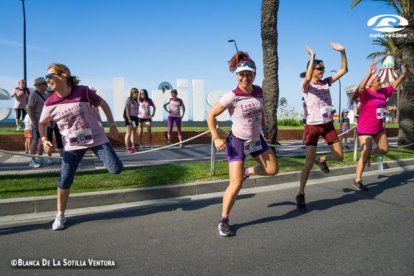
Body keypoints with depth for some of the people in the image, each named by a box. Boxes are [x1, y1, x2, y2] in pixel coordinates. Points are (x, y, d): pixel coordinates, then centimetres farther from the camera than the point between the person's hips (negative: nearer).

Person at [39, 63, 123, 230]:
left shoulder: (83, 92, -14)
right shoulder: (50, 103, -6)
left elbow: (103, 104, 1)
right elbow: (42, 123, 10)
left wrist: (112, 125, 0)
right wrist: (44, 139, -9)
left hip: (96, 139, -2)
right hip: (72, 145, 2)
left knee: (116, 169, -11)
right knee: (64, 181, 1)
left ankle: (103, 155, 25)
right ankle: (60, 216, 21)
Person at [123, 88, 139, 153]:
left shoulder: (136, 100, 15)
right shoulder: (128, 99, -7)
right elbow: (127, 110, -14)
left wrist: (137, 117, 12)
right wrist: (129, 119, -20)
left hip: (135, 117, 8)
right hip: (129, 117, -8)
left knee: (134, 133, 9)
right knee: (128, 133, -10)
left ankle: (133, 147, 15)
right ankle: (127, 148, -9)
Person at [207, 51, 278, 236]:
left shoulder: (259, 91, -5)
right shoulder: (232, 96, -22)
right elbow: (211, 115, -16)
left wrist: (264, 126, 15)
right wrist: (216, 138, -22)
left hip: (256, 139, 6)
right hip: (238, 142, -6)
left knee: (273, 170, 9)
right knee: (236, 185, -10)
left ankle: (247, 171, 34)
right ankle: (223, 220, 9)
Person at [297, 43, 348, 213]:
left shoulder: (326, 82, 6)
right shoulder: (306, 86, -10)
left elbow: (344, 70, 2)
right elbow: (308, 78, -34)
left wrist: (342, 52, -8)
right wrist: (312, 57, -36)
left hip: (328, 125, 6)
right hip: (313, 126, -6)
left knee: (339, 156, 5)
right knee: (309, 162, -12)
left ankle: (321, 160, 38)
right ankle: (301, 195, 1)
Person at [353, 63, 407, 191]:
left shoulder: (383, 92, 6)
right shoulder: (365, 93, -16)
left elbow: (393, 85, 23)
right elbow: (361, 87, -37)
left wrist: (403, 75, 20)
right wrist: (370, 73, -44)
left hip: (379, 128, 8)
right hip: (365, 129, -8)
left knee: (384, 149, 18)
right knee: (365, 155, -9)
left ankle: (368, 153, 44)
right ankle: (357, 181, 0)